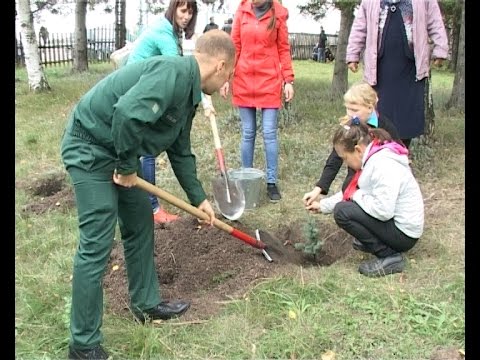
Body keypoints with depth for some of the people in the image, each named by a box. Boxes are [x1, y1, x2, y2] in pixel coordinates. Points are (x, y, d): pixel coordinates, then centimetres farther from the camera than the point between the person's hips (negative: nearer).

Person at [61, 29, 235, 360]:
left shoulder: (189, 92, 9)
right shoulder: (174, 72, -23)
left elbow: (181, 152, 20)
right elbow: (127, 114, -37)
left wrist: (199, 198, 24)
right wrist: (127, 167, -21)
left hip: (119, 151, 10)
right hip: (89, 148, -10)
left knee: (141, 223, 17)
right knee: (96, 245, -8)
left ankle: (146, 303, 34)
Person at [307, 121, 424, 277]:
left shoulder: (384, 164, -25)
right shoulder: (374, 157, 5)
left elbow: (383, 211, -31)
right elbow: (349, 193, 16)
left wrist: (357, 197, -15)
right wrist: (322, 205, 13)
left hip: (403, 233, -10)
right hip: (392, 220, 10)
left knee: (342, 212, -18)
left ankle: (390, 257, -10)